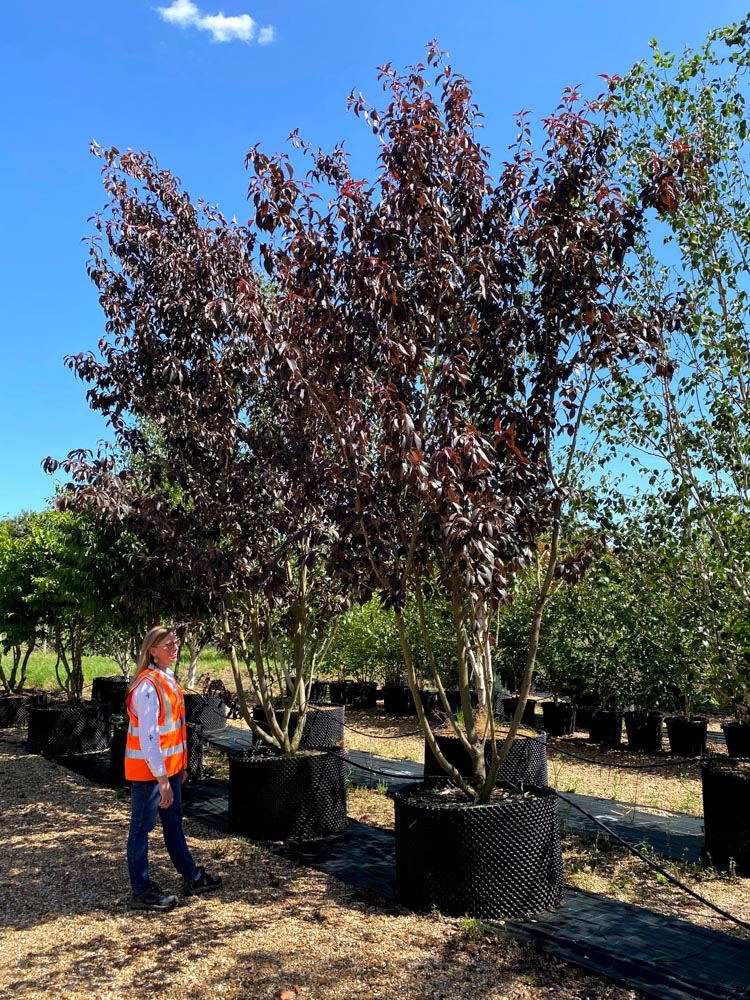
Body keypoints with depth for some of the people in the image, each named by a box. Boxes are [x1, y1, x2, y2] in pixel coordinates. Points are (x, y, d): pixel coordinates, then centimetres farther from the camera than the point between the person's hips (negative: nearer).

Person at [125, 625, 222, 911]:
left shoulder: (169, 679, 7)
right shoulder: (147, 686, -22)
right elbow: (148, 736, -25)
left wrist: (180, 765, 17)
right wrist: (162, 779, -24)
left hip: (168, 766, 9)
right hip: (148, 770, -9)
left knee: (173, 820, 19)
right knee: (142, 826, 4)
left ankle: (191, 877, 31)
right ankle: (141, 892, 17)